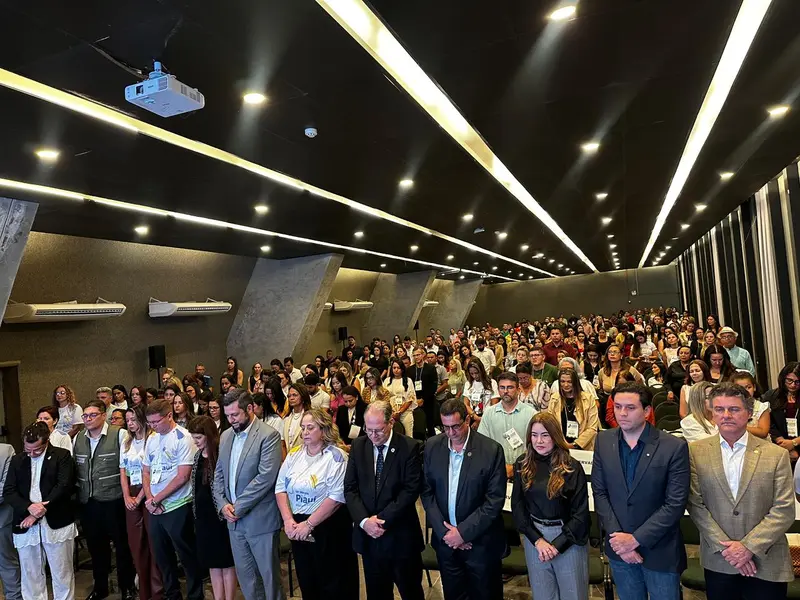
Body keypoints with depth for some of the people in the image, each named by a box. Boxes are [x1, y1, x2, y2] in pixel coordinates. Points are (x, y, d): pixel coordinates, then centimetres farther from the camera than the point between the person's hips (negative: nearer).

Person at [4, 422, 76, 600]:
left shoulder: (62, 455, -1)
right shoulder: (17, 460, 11)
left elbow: (64, 485, -10)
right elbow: (8, 492, 4)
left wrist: (41, 509, -15)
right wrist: (29, 507, -14)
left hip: (56, 524, -3)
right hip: (26, 527, 3)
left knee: (62, 575, 5)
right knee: (30, 575, 10)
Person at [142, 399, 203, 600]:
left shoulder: (183, 438, -13)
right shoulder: (151, 439, 8)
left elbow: (182, 477, -17)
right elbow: (146, 472, 13)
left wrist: (156, 499, -11)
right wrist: (150, 500, -2)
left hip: (177, 508, -7)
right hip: (155, 508, 7)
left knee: (187, 556, 4)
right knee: (162, 555, 16)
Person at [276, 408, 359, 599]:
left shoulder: (335, 456, -13)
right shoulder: (294, 454, 3)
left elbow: (336, 497, -19)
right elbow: (280, 487, 2)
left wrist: (309, 524, -18)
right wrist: (288, 520, -10)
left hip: (327, 527, -5)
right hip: (297, 527, 5)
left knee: (332, 583, 8)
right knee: (306, 581, 18)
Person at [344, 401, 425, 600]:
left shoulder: (410, 447, -10)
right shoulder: (358, 446, 2)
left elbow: (411, 490, -13)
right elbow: (350, 488, 0)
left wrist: (383, 518, -16)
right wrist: (364, 520, -13)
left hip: (400, 535, -3)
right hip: (368, 535, 3)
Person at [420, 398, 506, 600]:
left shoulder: (491, 449, -15)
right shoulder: (432, 446, -5)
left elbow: (495, 499, -14)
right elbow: (427, 491, 0)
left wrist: (463, 532, -14)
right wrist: (443, 530, -9)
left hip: (481, 542, -3)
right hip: (445, 538, 3)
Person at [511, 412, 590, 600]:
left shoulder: (572, 467, -10)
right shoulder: (522, 465, -2)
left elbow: (581, 513, -9)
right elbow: (517, 506, 0)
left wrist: (557, 544, -14)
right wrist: (537, 540, -10)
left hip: (568, 538, -2)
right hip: (533, 536, 2)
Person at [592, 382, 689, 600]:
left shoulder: (674, 447, -14)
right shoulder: (604, 441, -3)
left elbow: (675, 504, -14)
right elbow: (599, 492, -1)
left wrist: (636, 539, -16)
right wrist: (617, 536, -11)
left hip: (659, 550, -3)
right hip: (619, 548, 3)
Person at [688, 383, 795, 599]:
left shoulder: (776, 455, -3)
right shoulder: (696, 451, -2)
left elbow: (784, 511, -6)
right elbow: (695, 505, -4)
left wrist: (749, 546, -12)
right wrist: (726, 547, -10)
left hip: (766, 564, 0)